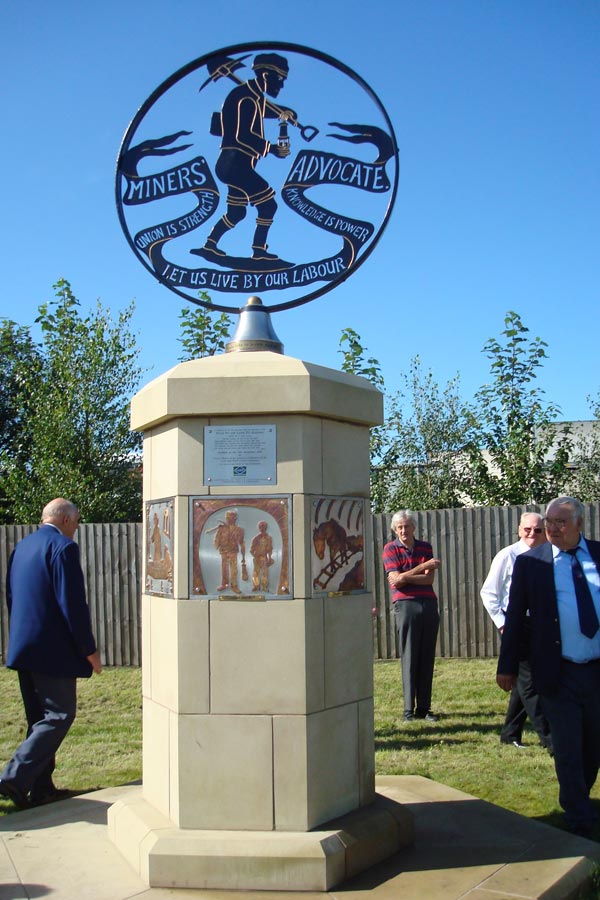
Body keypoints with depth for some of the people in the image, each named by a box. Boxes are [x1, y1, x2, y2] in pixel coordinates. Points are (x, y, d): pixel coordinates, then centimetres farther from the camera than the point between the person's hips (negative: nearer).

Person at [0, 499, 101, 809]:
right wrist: (90, 650, -11)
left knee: (40, 719, 15)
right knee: (60, 716, -1)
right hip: (52, 650, -9)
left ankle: (41, 788, 19)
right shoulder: (63, 547, -14)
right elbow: (73, 605, -18)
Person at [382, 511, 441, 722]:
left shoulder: (425, 547, 12)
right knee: (409, 658, -3)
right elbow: (396, 580, -9)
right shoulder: (390, 549, 3)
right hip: (405, 604, -3)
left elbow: (429, 579, 1)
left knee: (427, 658, 5)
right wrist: (423, 566, -11)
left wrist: (405, 577, -12)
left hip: (429, 604, 4)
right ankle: (409, 709, 2)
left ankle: (424, 707, 11)